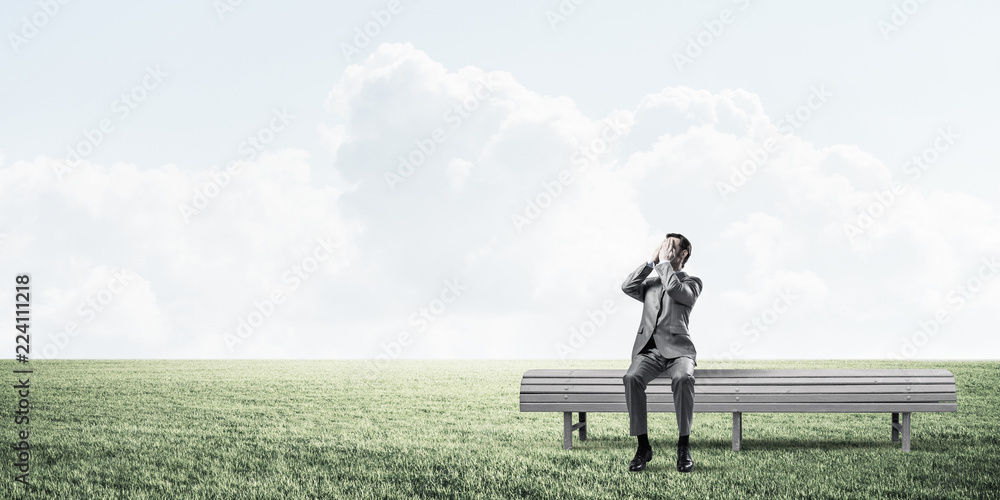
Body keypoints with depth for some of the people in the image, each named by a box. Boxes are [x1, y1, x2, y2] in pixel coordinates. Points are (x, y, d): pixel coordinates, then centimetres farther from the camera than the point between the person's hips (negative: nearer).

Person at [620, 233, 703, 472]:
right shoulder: (651, 283, 26)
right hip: (648, 350, 3)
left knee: (683, 379, -37)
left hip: (677, 349, -3)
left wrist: (664, 262, 1)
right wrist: (652, 261, 7)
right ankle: (643, 447, -25)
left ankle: (684, 447, -26)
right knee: (632, 378, -31)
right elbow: (627, 287, 5)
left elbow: (674, 289, -12)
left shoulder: (692, 282, 12)